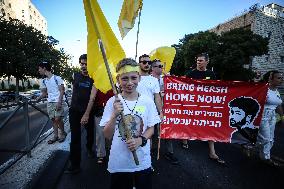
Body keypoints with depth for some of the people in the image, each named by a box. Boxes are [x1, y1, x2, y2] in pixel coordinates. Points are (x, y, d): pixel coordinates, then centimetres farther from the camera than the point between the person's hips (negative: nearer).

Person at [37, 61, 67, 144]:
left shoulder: (57, 78, -7)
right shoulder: (44, 81, 12)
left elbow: (62, 91, -9)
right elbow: (44, 93, 18)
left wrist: (59, 102, -18)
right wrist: (37, 99, 1)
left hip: (57, 102, -6)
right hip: (49, 102, 6)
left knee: (58, 119, -8)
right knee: (53, 119, 7)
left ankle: (62, 134, 12)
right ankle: (55, 136, 17)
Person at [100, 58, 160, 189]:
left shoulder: (147, 101, -8)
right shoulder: (112, 102, -11)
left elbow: (151, 129, 0)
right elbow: (107, 135, -9)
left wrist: (140, 140, -18)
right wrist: (114, 115, -24)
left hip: (143, 162, 1)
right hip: (118, 163, -1)